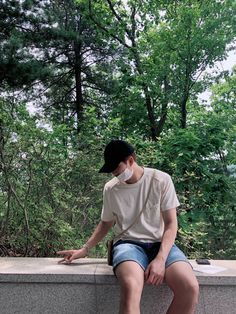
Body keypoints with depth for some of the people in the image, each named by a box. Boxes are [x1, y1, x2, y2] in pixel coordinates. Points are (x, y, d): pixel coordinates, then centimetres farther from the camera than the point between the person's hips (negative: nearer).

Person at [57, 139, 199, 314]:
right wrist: (84, 250, 9)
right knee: (131, 287, -37)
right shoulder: (110, 188, 3)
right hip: (128, 244, 0)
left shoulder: (161, 180, -4)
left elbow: (171, 224, -4)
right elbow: (106, 223, 18)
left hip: (160, 243, 1)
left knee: (190, 287, -29)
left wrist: (160, 259, -17)